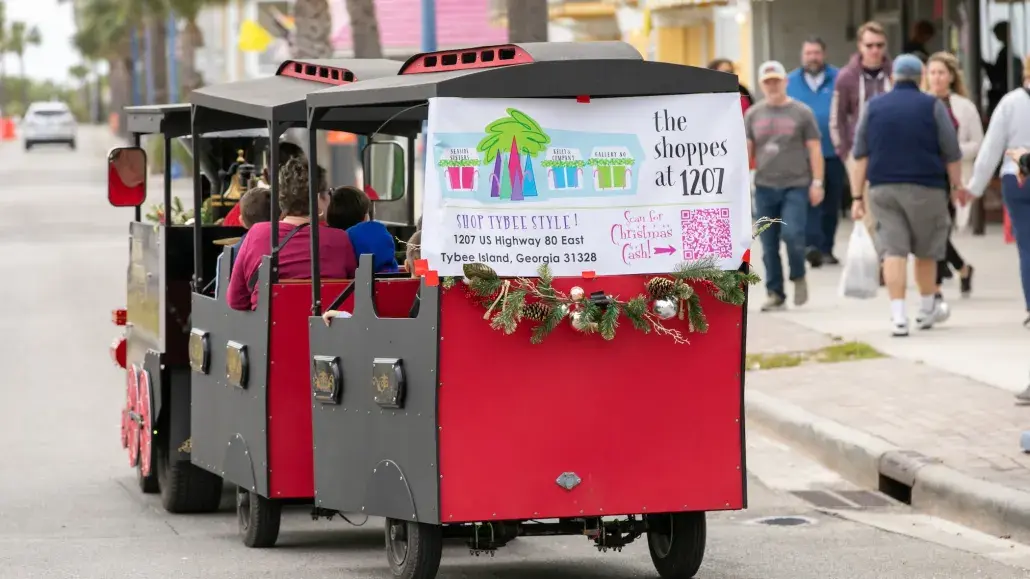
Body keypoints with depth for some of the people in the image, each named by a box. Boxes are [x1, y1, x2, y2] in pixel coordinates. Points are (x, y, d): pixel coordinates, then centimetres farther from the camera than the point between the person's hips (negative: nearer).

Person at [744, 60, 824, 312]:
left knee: (792, 234, -17)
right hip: (765, 187, 3)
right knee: (769, 244, 3)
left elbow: (814, 149, 3)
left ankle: (798, 277, 8)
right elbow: (746, 149, 10)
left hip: (796, 186, -3)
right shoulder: (753, 114, 10)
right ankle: (775, 293, 12)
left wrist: (817, 182, -4)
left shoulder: (801, 112, 3)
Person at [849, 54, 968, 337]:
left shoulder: (873, 107, 7)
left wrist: (857, 197, 3)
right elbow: (951, 153, -2)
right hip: (925, 187, -1)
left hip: (883, 189, 1)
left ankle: (898, 315, -13)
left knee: (893, 250, -3)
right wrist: (958, 185, 8)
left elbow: (860, 155, 3)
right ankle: (927, 310, 28)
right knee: (926, 250, 14)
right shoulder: (932, 106, 0)